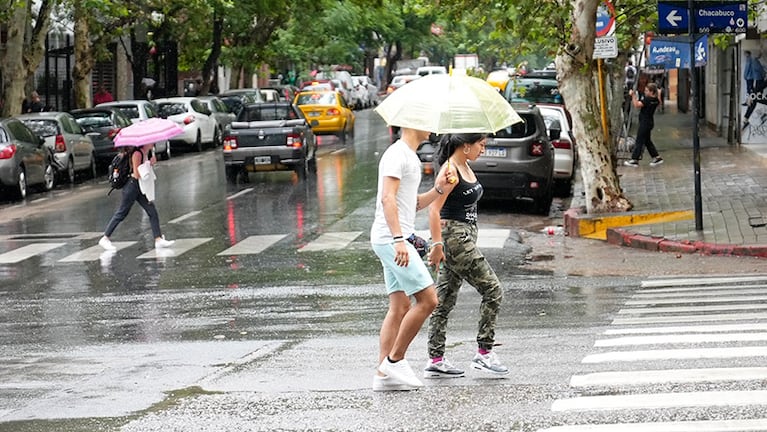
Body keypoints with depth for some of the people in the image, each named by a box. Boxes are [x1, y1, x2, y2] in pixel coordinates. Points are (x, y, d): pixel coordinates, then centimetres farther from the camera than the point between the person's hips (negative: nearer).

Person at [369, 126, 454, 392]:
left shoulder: (410, 157, 21)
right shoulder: (397, 154, -11)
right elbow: (388, 198, -21)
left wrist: (438, 189, 9)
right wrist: (398, 239, -29)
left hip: (394, 241, 10)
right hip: (391, 239, -10)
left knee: (400, 306, 8)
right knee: (427, 299, -11)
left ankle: (384, 374, 7)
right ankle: (395, 360, -6)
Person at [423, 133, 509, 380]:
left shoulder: (465, 168, 13)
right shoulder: (450, 170, -15)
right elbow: (434, 209, -20)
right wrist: (437, 244, -24)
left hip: (465, 237, 10)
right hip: (453, 237, -10)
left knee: (445, 300, 8)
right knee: (493, 290, -7)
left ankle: (435, 361, 10)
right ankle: (484, 353, -3)